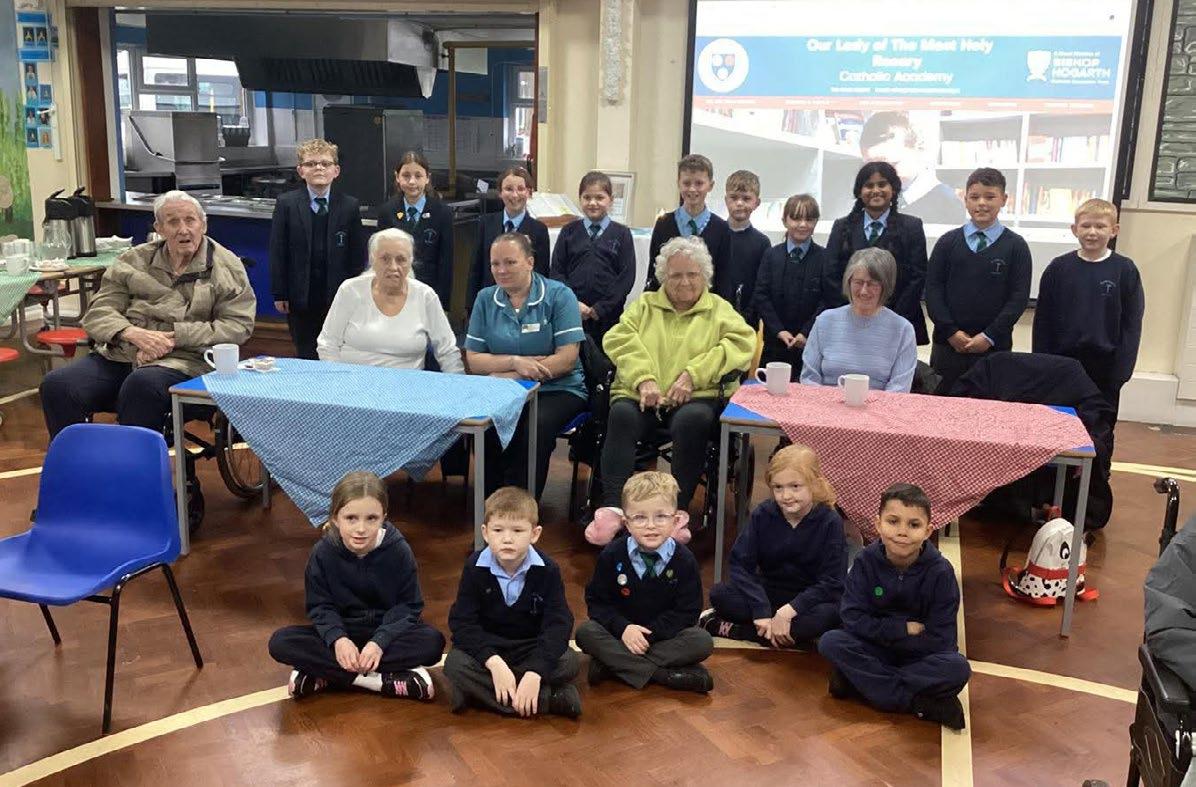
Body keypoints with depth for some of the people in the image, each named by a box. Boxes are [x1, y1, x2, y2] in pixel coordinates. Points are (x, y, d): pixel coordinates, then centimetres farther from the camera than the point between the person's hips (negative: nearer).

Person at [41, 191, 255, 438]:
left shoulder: (226, 267, 8)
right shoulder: (135, 260, 17)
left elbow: (238, 325, -2)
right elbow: (98, 311, 12)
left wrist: (176, 337, -12)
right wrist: (134, 333, -11)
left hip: (183, 360, -4)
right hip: (119, 354, 4)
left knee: (142, 385, -39)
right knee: (57, 385, -22)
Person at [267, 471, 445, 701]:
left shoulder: (399, 550, -16)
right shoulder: (323, 552, -13)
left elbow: (409, 606, -12)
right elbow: (320, 606, -8)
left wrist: (380, 641, -27)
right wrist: (337, 638, -27)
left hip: (387, 632, -1)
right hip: (341, 631, 1)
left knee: (433, 641, -31)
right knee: (280, 642, -24)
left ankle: (324, 676, -26)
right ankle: (387, 678, -28)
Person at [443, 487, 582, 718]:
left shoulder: (547, 570, -14)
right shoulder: (475, 567, -13)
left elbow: (558, 624, -19)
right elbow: (462, 622, -17)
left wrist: (535, 673, -34)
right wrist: (494, 663, -32)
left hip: (532, 646, 0)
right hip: (486, 647, 0)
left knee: (569, 663, -27)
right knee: (455, 664, -30)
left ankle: (480, 692, -26)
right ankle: (549, 698, -32)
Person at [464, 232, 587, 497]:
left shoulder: (559, 295, -2)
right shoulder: (485, 299, 8)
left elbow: (567, 358, -11)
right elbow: (472, 361, 3)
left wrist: (510, 376, -15)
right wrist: (515, 362, -15)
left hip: (557, 389, -2)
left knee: (535, 426, -33)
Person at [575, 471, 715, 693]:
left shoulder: (685, 560, -10)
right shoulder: (611, 555, -8)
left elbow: (687, 611, -10)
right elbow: (597, 601, -5)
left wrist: (650, 633, -22)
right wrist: (623, 628, -23)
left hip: (664, 633, 0)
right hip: (620, 633, 1)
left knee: (702, 642, -26)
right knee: (585, 633, -27)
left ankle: (614, 663, -29)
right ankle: (663, 674, -30)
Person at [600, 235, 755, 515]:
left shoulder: (719, 309, 19)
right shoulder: (644, 304, 23)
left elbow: (742, 342, 0)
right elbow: (619, 338, 6)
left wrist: (693, 375, -13)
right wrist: (644, 379, -12)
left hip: (696, 396, -1)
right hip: (640, 394, 1)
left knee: (693, 419, -35)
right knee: (622, 415, -31)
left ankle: (677, 509, -28)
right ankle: (611, 506, -31)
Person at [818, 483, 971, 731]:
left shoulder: (940, 571, -16)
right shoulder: (866, 561, -12)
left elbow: (939, 640, -17)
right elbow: (852, 618, -14)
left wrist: (881, 632, -17)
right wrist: (904, 629, -19)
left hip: (921, 655, -2)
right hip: (874, 651, 2)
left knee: (958, 668, -31)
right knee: (830, 642, -26)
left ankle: (858, 680, -25)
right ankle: (920, 703, -26)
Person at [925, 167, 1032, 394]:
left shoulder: (1015, 246, 2)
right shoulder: (948, 242, 6)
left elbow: (1019, 296, -3)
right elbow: (933, 288, 2)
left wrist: (990, 336, -10)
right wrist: (950, 331, -8)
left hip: (993, 346, -1)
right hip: (948, 342, 2)